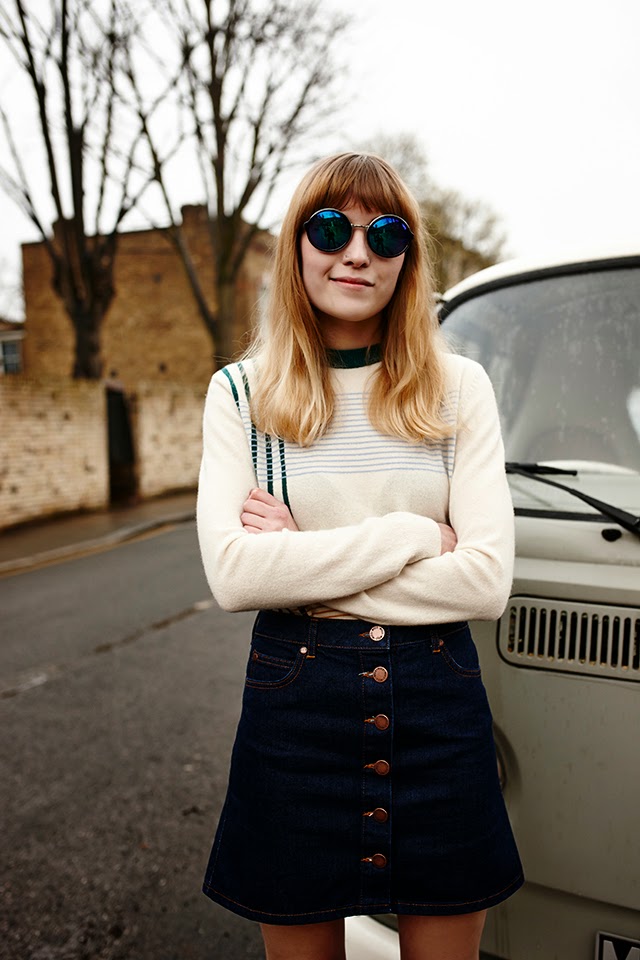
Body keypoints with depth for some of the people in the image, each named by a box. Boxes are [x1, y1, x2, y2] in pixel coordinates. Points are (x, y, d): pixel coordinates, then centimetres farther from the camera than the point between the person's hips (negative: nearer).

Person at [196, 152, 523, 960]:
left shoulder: (459, 387, 1)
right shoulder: (240, 393, -1)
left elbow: (487, 580, -9)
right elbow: (232, 575, -15)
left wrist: (306, 562, -14)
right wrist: (414, 535, -15)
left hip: (439, 710, 1)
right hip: (295, 705, 0)